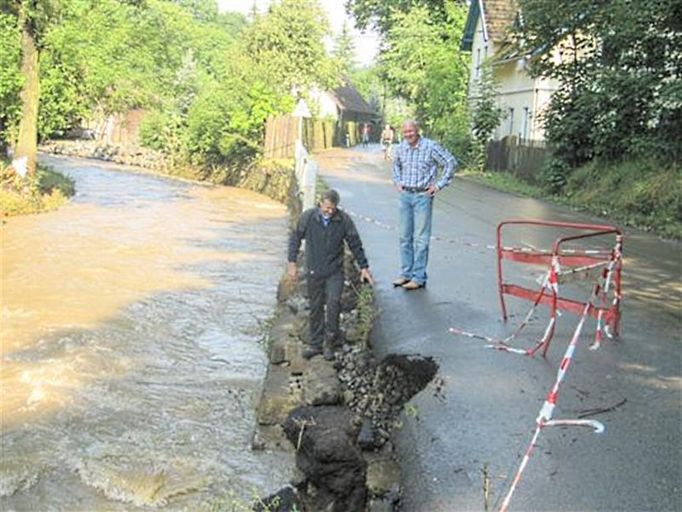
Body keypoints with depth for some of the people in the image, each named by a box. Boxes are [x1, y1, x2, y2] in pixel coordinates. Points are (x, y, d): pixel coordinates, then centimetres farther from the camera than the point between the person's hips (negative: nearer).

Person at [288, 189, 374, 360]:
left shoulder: (344, 220, -8)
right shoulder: (307, 217, -8)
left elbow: (355, 244, 3)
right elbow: (295, 238, 4)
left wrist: (364, 267, 5)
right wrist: (292, 262, 1)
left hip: (335, 271, -1)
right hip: (314, 271, 1)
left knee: (334, 301, -17)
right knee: (315, 307, 8)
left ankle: (331, 337, 3)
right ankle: (316, 344, 20)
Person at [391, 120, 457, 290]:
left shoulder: (431, 146, -10)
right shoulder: (400, 148, 5)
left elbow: (451, 163, -5)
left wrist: (439, 185, -8)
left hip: (423, 196, -5)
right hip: (405, 195, 5)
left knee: (421, 238, -3)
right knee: (404, 237, 10)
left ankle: (419, 277, 3)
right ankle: (406, 273, 20)